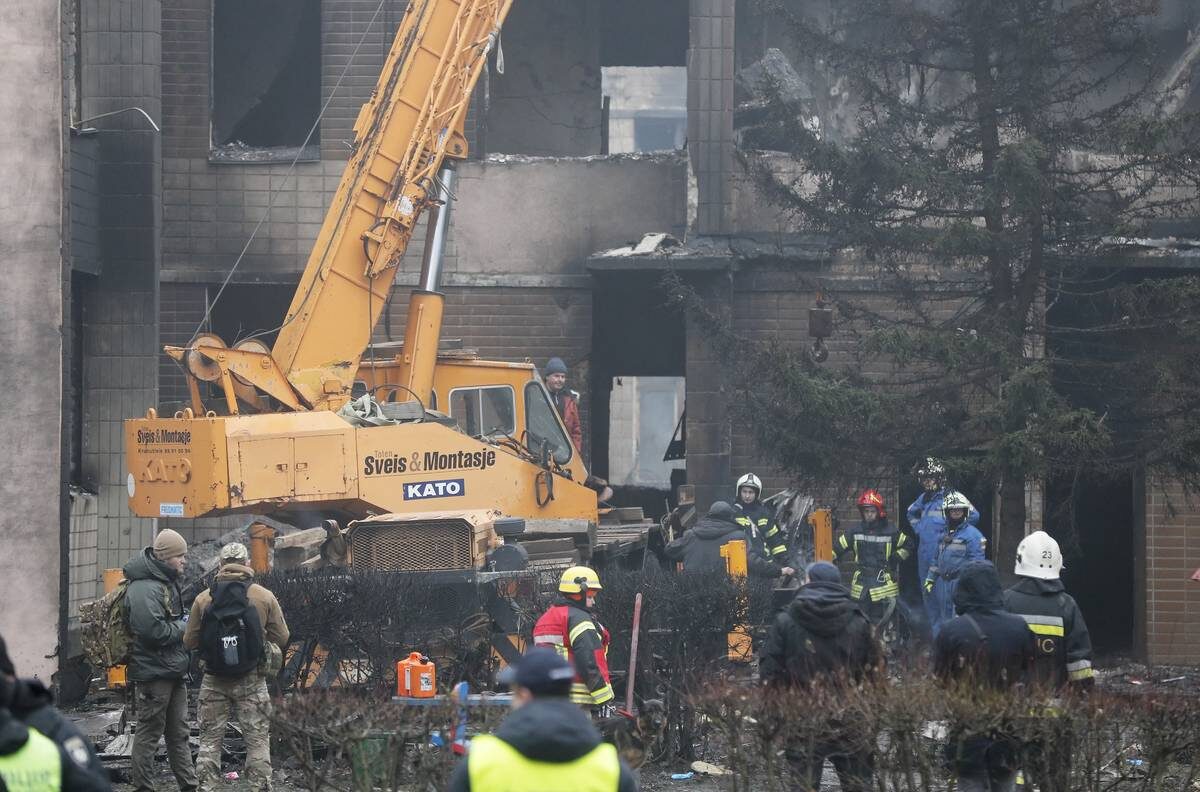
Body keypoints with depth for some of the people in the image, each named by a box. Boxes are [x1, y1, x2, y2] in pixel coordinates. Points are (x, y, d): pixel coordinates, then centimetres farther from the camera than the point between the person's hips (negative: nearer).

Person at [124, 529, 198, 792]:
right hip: (152, 672, -10)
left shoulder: (167, 582, 14)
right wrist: (183, 626, -13)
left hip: (172, 670, 10)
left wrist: (182, 621, 8)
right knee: (149, 732, -2)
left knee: (179, 731, 15)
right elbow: (154, 632, -27)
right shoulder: (144, 589, -20)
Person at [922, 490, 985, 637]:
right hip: (943, 583, 8)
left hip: (961, 582, -8)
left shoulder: (972, 534, -6)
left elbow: (976, 563, -12)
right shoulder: (944, 535, 19)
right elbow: (936, 559, 25)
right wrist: (930, 580, 18)